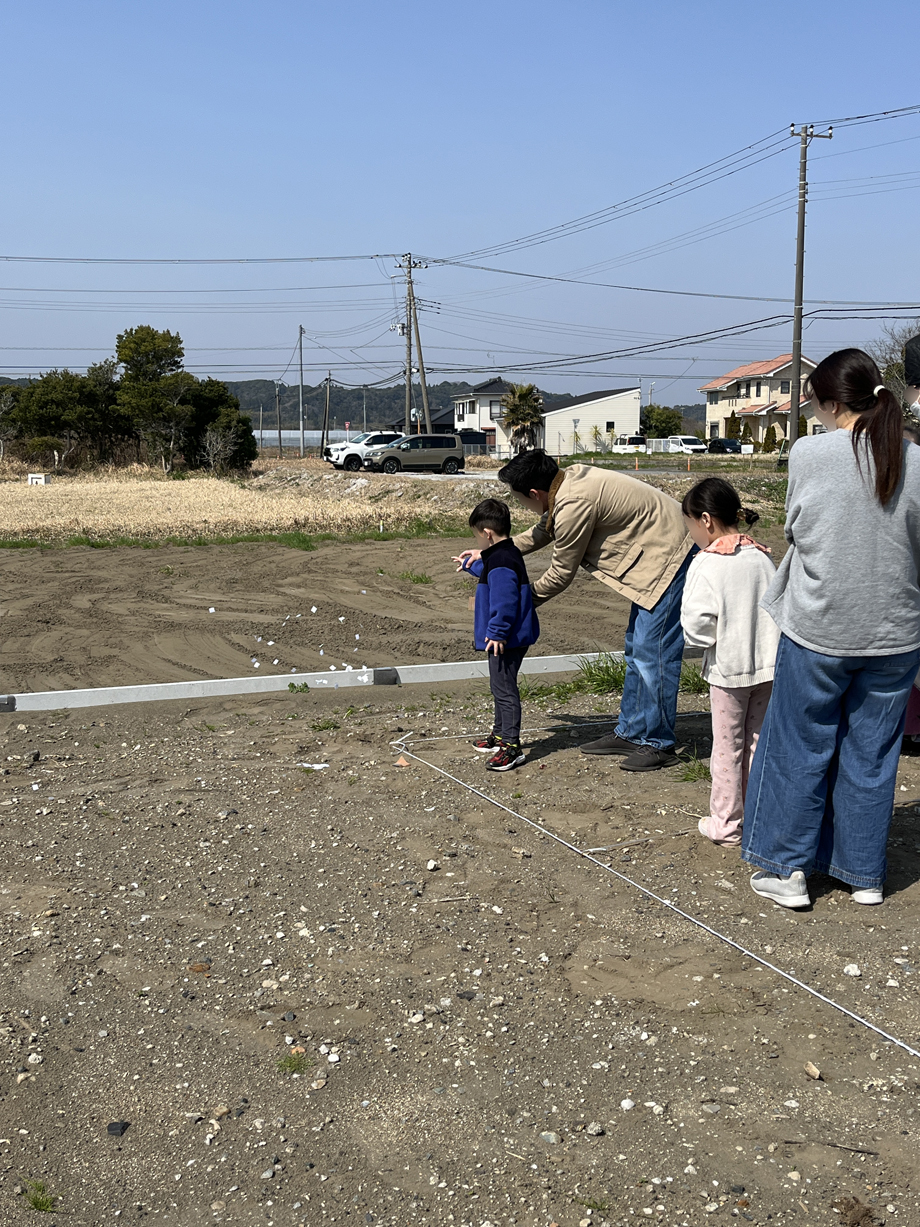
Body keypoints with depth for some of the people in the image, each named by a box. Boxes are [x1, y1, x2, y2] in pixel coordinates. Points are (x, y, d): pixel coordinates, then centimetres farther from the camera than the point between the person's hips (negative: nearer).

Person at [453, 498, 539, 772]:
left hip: (505, 640, -11)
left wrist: (497, 633, -25)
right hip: (507, 638, 11)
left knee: (504, 689, -7)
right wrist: (471, 563, 49)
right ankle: (500, 734, 33)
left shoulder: (501, 562, -23)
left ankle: (511, 746, -4)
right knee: (500, 687, 21)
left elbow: (504, 604, -28)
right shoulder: (505, 554, 12)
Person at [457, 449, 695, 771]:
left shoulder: (574, 505, -26)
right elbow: (542, 532, 22)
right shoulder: (570, 477, 5)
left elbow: (561, 573, -15)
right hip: (654, 555, 11)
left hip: (668, 558, -11)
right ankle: (630, 733, 24)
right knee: (636, 650, 15)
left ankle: (659, 744, 2)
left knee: (652, 653, -8)